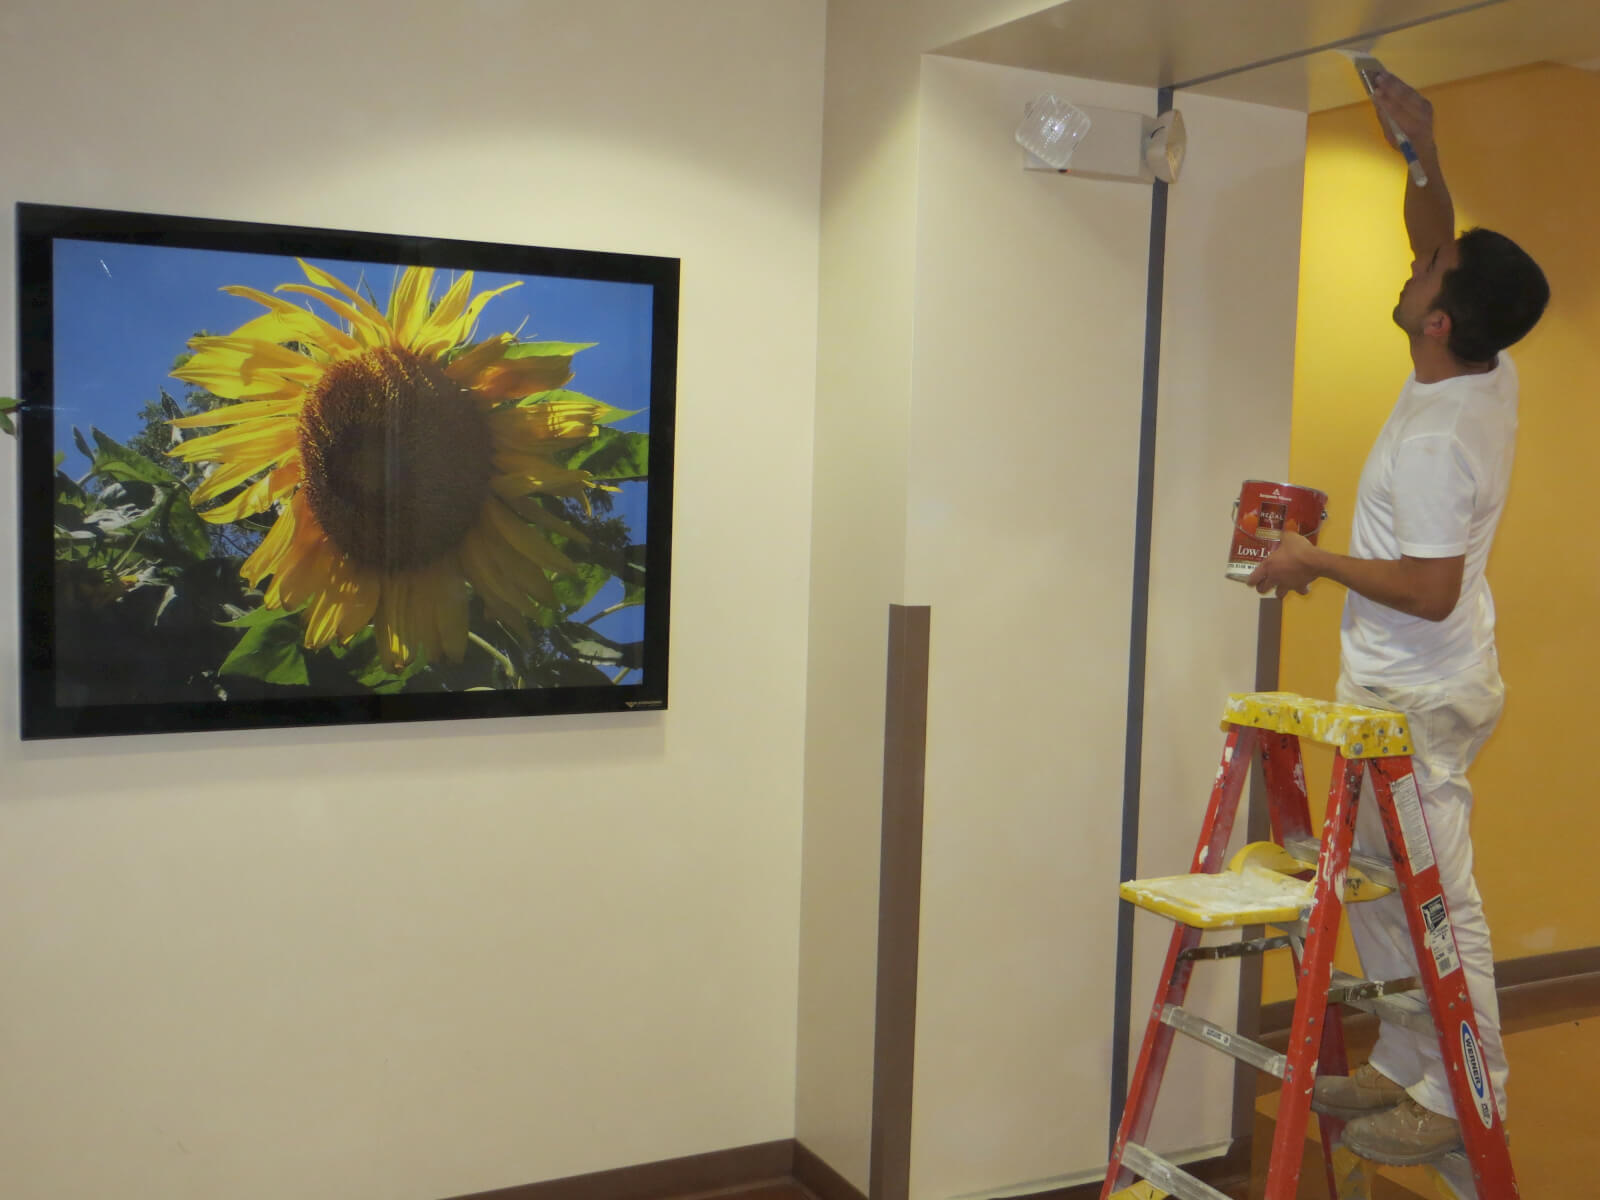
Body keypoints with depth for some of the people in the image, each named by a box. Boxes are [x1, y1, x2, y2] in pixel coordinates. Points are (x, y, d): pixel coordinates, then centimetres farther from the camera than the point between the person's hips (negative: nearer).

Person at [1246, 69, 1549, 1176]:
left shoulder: (1435, 443, -25)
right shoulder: (1489, 375, 3)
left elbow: (1429, 591, -26)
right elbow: (1438, 245, 19)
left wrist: (1316, 561, -16)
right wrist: (1422, 149, 15)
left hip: (1418, 699, -10)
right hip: (1400, 689, 10)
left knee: (1433, 900, 0)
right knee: (1380, 888, 18)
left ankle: (1464, 1099, 12)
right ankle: (1404, 1068, 29)